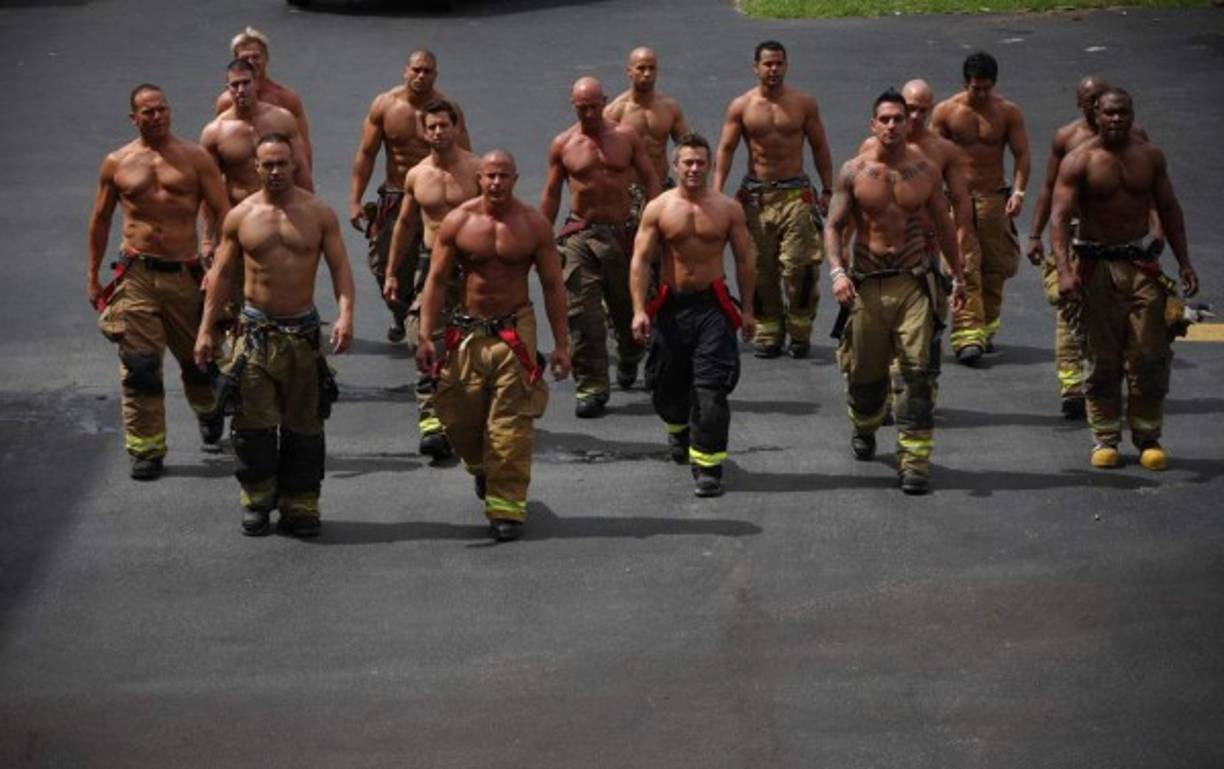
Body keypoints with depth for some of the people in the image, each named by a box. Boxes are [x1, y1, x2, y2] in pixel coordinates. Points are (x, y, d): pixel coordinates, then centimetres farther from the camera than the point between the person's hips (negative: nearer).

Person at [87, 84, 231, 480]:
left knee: (198, 358, 13)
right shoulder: (116, 163, 6)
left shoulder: (194, 158, 1)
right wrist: (92, 275, 12)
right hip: (136, 274, 0)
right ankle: (146, 450, 2)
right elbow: (100, 220, 14)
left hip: (185, 273, 0)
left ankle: (208, 411, 45)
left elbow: (223, 214, 0)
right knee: (139, 366, -6)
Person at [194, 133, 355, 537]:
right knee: (254, 424, -4)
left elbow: (340, 267, -1)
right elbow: (221, 274, 7)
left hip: (303, 330, 0)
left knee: (303, 425, 4)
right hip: (256, 330, 0)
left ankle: (300, 505, 12)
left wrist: (345, 313, -18)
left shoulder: (319, 214, 1)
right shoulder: (240, 216, 3)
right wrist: (206, 329, 2)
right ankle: (256, 503, 9)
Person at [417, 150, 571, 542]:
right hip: (467, 333, 1)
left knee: (510, 426, -7)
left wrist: (561, 343, 0)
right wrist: (425, 337, -6)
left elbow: (553, 285, 3)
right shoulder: (457, 222, -2)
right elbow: (436, 280, 1)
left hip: (515, 331, -1)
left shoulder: (534, 224, -2)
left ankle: (506, 507, 0)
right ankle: (481, 469, 38)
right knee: (460, 419, 6)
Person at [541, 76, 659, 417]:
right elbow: (551, 193, 9)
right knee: (583, 315, -9)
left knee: (627, 306, 13)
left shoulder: (626, 137, 2)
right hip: (580, 235, -1)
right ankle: (591, 388, -5)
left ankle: (629, 360, 44)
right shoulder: (562, 144, 2)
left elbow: (650, 180, 6)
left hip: (623, 232, 1)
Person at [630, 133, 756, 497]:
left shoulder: (728, 209, 1)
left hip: (713, 305, -1)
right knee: (667, 384, 14)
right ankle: (678, 430, 48)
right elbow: (641, 260, -3)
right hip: (671, 305, 1)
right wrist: (639, 310, -12)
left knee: (711, 389, -11)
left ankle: (707, 466, -8)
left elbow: (745, 259, 7)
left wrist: (747, 309, 6)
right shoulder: (658, 209, -1)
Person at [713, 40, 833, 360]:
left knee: (797, 267, -9)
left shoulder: (804, 104, 4)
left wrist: (827, 192, 6)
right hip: (756, 196, 1)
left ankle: (799, 333, 3)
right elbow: (726, 150, 2)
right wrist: (716, 194, -8)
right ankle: (768, 333, 12)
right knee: (761, 270, 2)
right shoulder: (741, 106, 3)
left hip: (795, 193, -1)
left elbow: (820, 148, 9)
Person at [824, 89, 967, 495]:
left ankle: (915, 458, -11)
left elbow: (943, 224, 15)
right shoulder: (853, 172, -1)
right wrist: (837, 271, -15)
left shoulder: (925, 170, 3)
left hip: (913, 282, 0)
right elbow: (834, 225, 0)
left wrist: (958, 275, 19)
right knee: (865, 370, 11)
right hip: (866, 284, 0)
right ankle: (863, 428, 43)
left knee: (918, 371, -12)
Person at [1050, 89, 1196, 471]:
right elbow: (1060, 217, -13)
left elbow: (1169, 210, 14)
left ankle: (1148, 438, 9)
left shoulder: (1150, 156, 6)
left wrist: (1184, 262, 9)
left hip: (1142, 266, 2)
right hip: (1096, 267, -2)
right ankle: (1105, 438, 13)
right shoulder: (1078, 161, -6)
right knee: (1101, 359, 2)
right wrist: (1064, 271, -26)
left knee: (1150, 357, -1)